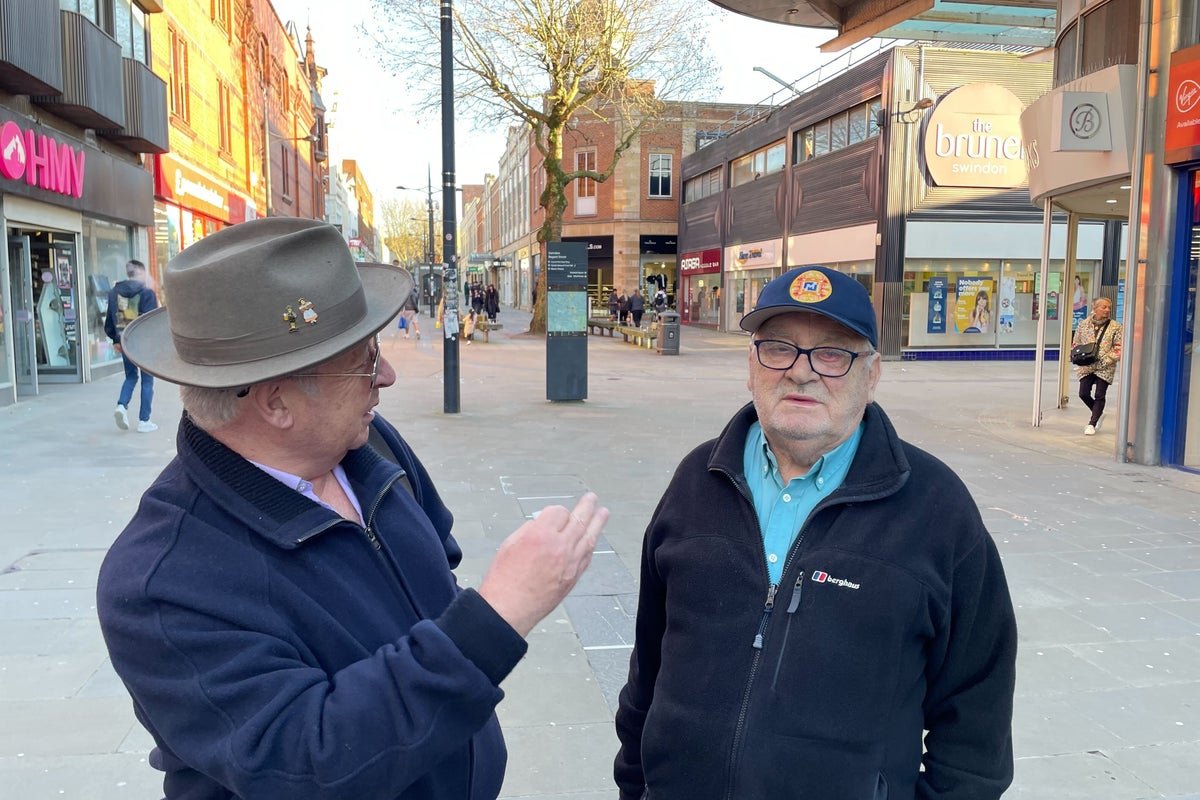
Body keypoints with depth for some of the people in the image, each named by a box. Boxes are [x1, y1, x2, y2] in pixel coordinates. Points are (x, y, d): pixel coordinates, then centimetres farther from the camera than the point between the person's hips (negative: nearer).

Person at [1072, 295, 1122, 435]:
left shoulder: (1116, 327, 0)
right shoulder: (1083, 324, 6)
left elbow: (1119, 349, -4)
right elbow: (1076, 344, 12)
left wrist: (1105, 360, -16)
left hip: (1105, 368, -2)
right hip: (1086, 366, 2)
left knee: (1099, 396, -2)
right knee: (1083, 394, -2)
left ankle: (1092, 424, 9)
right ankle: (1098, 414, 26)